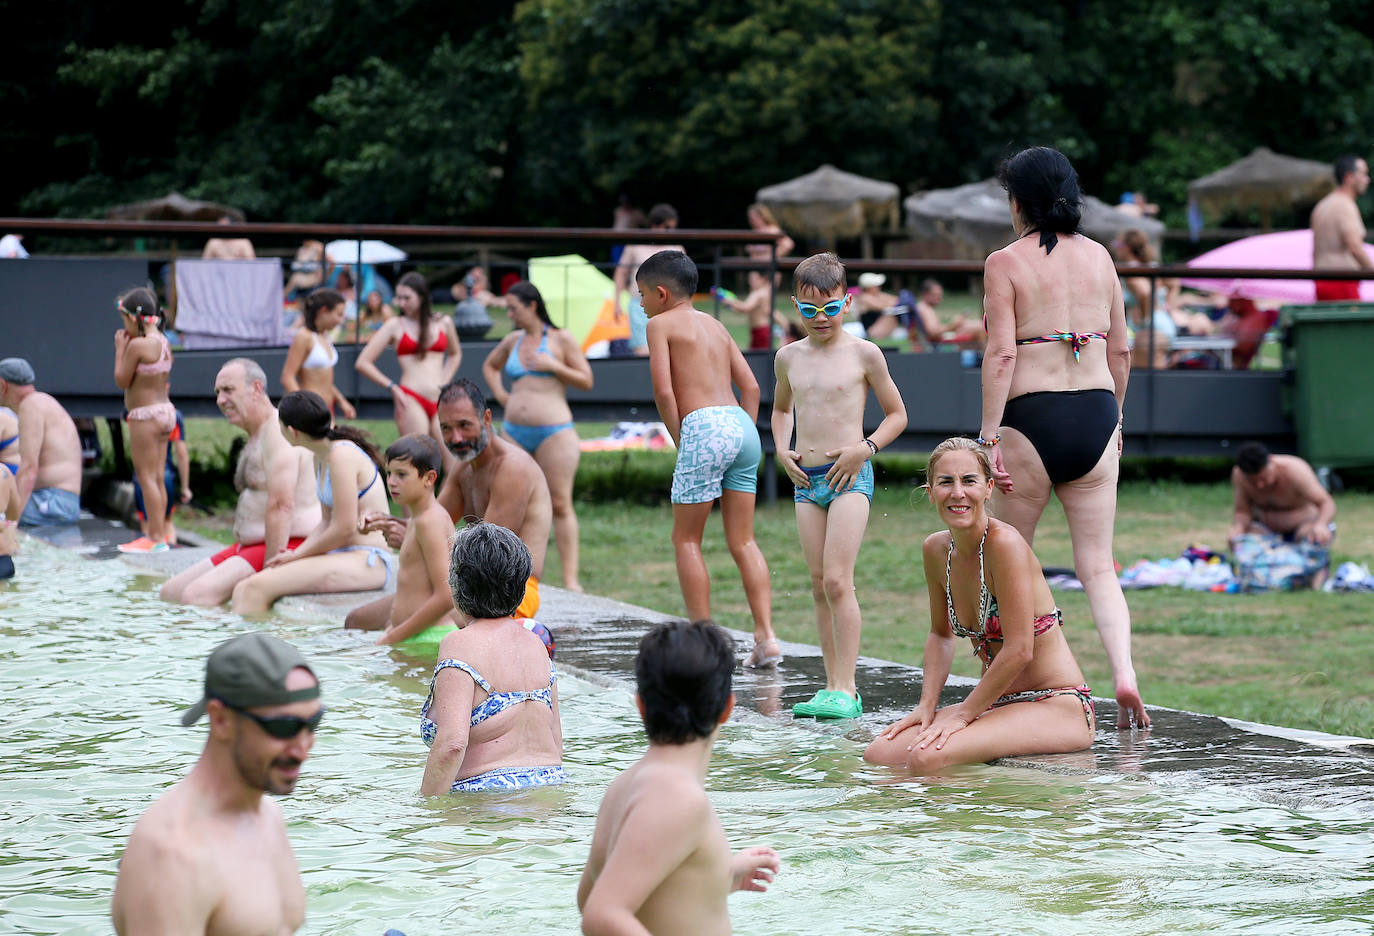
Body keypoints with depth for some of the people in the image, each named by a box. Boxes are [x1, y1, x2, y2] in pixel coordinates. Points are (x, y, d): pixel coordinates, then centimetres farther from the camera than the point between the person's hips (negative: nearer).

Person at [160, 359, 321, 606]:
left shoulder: (278, 431, -15)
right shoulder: (257, 435, 20)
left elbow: (282, 506, -25)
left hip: (288, 548, -11)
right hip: (250, 545, 11)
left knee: (197, 595, -28)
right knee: (171, 591, 5)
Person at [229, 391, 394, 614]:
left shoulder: (342, 455, -15)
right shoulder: (320, 459, 15)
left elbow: (344, 529, -17)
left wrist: (297, 554, -6)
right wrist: (294, 555, 3)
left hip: (368, 562, -9)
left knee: (256, 588, -21)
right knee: (244, 589, 0)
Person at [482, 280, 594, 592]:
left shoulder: (561, 339, 0)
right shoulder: (513, 341, 14)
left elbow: (586, 380, -1)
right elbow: (489, 365, 33)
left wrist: (553, 366, -13)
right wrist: (499, 394, 15)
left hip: (553, 432, -6)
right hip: (514, 432, 6)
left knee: (560, 504, -7)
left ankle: (571, 579, -7)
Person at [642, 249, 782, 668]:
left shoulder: (661, 323, 4)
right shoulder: (715, 326, 23)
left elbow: (663, 391, -7)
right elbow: (751, 386, 17)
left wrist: (680, 441, 1)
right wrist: (744, 439, 16)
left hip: (704, 427, -7)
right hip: (742, 424, 7)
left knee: (686, 539, 5)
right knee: (742, 541, 9)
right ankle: (766, 637, -1)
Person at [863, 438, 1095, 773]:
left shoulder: (1005, 543, -19)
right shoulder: (936, 550, 4)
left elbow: (1019, 651, -21)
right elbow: (941, 634, 18)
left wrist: (962, 714, -16)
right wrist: (927, 706, 4)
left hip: (1057, 706, -8)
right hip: (997, 705, 8)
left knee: (928, 757, -29)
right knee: (878, 755, -11)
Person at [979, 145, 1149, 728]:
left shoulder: (1006, 263, -5)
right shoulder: (1099, 256, 9)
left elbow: (1001, 355, -12)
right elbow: (1120, 351, 13)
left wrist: (989, 437, -10)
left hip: (1032, 417, -4)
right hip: (1096, 416, 4)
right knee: (1097, 566, 5)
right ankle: (1124, 674, -15)